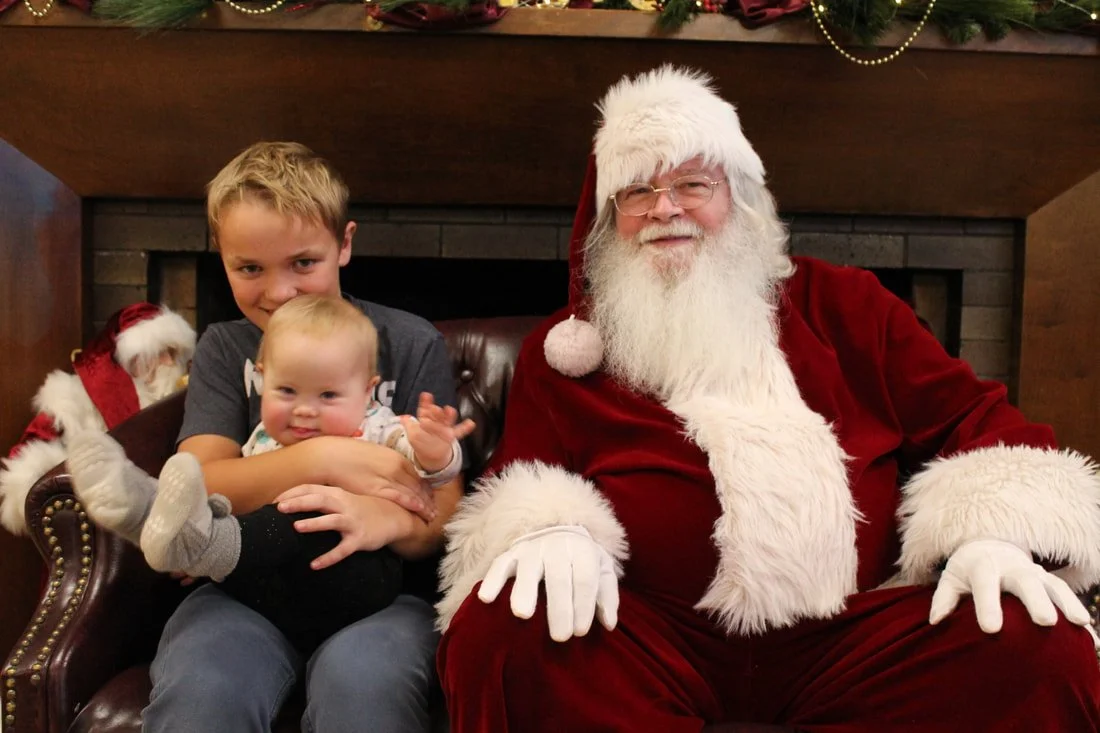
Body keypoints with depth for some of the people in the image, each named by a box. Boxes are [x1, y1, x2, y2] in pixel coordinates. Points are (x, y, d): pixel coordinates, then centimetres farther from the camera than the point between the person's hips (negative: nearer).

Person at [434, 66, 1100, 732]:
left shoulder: (842, 304, 14)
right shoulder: (562, 350, 11)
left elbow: (971, 416, 12)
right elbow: (519, 493, 7)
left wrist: (993, 528, -8)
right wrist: (553, 531, -18)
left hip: (855, 634, 2)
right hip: (649, 643, -1)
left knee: (1043, 647, -23)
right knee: (501, 628, -30)